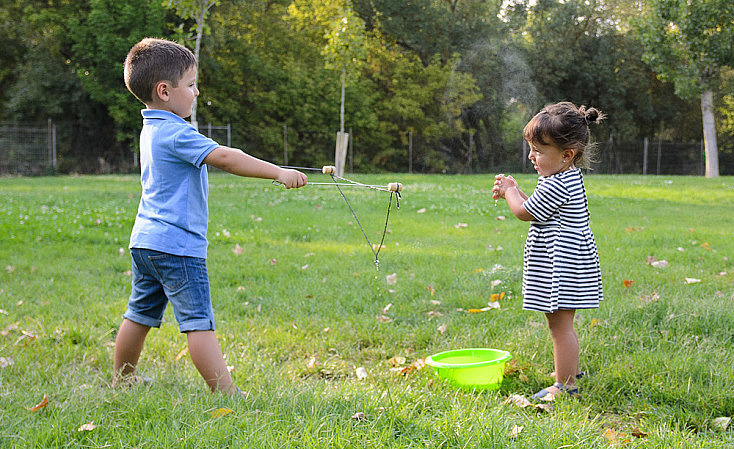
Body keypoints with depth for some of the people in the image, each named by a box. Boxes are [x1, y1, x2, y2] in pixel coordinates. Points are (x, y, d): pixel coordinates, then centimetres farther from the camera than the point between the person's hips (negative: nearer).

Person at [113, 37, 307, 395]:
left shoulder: (152, 130, 13)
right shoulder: (176, 133, -18)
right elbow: (224, 157, -27)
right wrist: (278, 172, -29)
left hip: (146, 241, 10)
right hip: (177, 244, -10)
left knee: (140, 313, 19)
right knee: (199, 321, -9)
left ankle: (122, 380, 31)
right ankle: (227, 393, -8)